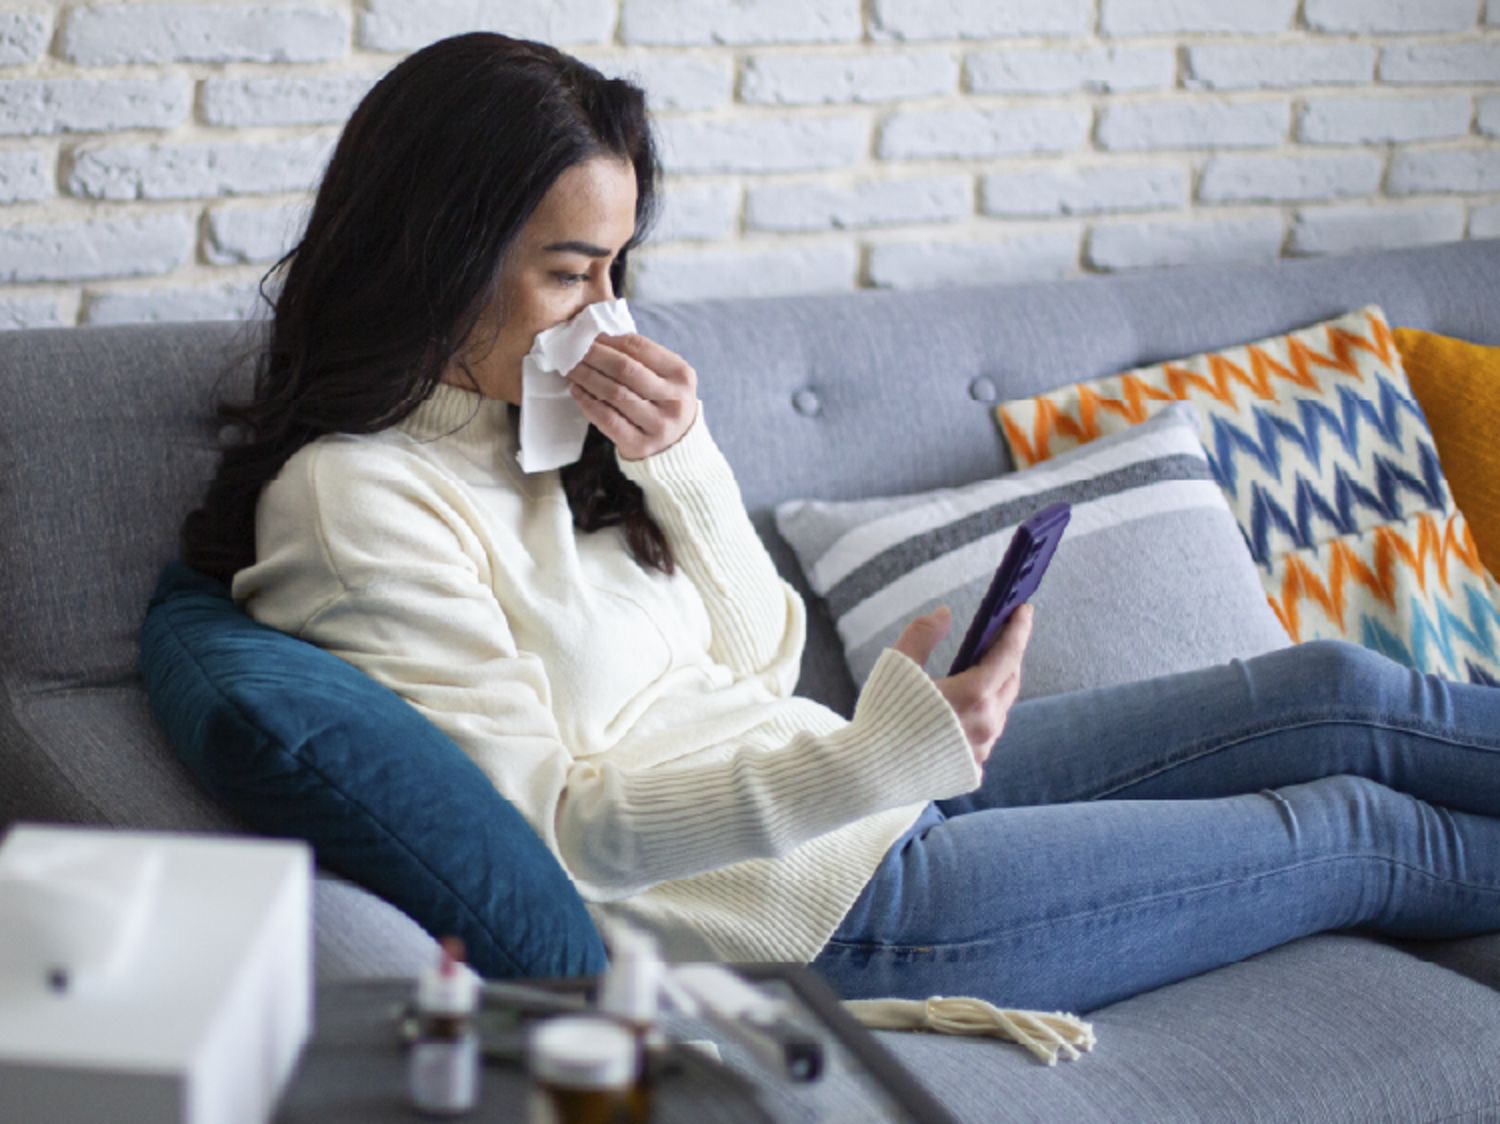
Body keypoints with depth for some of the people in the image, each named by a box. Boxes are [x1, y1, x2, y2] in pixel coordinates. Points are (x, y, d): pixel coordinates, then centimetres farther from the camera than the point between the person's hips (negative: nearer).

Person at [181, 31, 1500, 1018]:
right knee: (1359, 831, 2)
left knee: (1339, 694, 8)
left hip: (858, 776, 8)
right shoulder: (350, 500, -19)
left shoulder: (534, 418, 7)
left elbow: (760, 655, 9)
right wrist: (883, 751, -33)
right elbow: (548, 827, -23)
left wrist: (679, 459, -10)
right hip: (828, 898, -8)